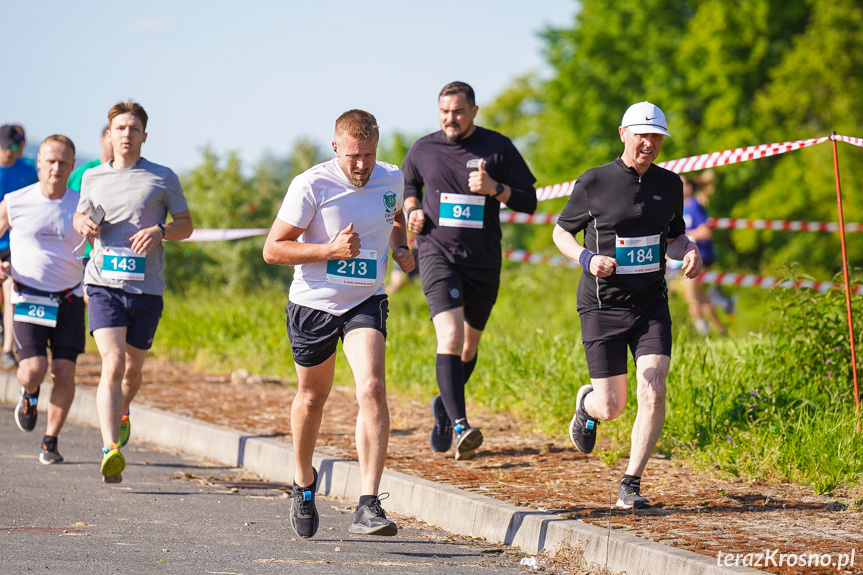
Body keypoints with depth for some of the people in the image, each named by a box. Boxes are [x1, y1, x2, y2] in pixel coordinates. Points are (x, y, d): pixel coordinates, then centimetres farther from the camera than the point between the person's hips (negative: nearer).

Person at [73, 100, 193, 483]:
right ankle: (110, 450, -26)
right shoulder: (93, 178, 10)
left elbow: (186, 224, 10)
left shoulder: (162, 178, 5)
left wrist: (160, 231, -11)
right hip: (104, 284, -1)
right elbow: (81, 216, 26)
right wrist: (84, 224, 1)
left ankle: (121, 414, 48)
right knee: (113, 363, -19)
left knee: (133, 368, 14)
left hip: (147, 288, 1)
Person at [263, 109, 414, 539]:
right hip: (312, 304, -1)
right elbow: (272, 249, -14)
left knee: (372, 388, -21)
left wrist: (400, 249, 2)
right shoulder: (311, 186, -16)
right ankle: (304, 483, 43)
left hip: (366, 302, 1)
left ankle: (368, 506, -25)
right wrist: (330, 250, -25)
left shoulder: (391, 180, -2)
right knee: (312, 397, 15)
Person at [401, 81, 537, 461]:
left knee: (469, 348, 13)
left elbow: (529, 202, 3)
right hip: (438, 255, -2)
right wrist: (412, 210, 4)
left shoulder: (498, 148, 1)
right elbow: (408, 187, 25)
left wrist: (495, 188, -15)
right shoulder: (423, 150, 4)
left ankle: (445, 406, 40)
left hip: (483, 262, 2)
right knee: (450, 338, -20)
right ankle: (460, 426, -29)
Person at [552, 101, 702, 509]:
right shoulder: (594, 183, -5)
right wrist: (586, 258, -14)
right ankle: (586, 403, 37)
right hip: (603, 306, -3)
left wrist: (690, 252, -2)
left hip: (651, 305, 3)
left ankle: (630, 485, -3)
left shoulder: (668, 184, 7)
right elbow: (561, 232, 5)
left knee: (653, 392, -14)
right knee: (610, 407, -2)